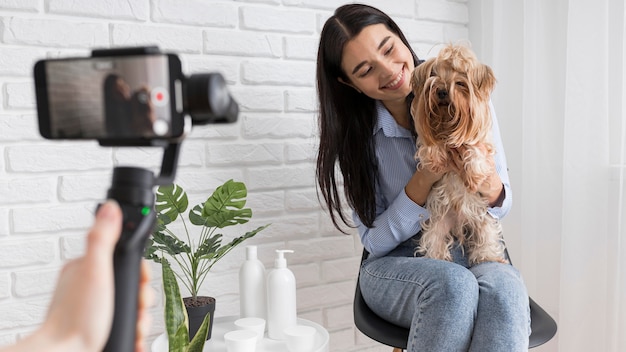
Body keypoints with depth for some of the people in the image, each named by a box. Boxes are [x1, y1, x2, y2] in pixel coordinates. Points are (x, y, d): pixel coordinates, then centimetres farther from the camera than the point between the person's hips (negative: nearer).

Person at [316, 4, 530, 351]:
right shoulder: (355, 135, -5)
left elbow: (502, 205, 5)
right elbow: (375, 240, -7)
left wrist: (492, 190, -20)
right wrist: (425, 179, -21)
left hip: (472, 256, 1)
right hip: (395, 266, 0)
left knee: (504, 286, -33)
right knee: (453, 284, -34)